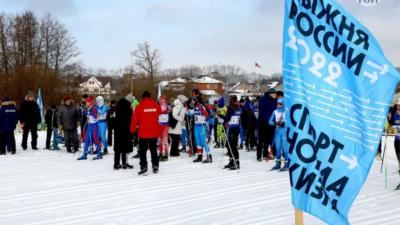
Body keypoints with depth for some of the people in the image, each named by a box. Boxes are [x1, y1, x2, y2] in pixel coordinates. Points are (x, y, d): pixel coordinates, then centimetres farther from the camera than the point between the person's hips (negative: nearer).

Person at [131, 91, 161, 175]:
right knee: (154, 150, 15)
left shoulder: (139, 106, -8)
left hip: (143, 133, -3)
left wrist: (132, 130, 4)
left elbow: (135, 119, -6)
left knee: (142, 151, 5)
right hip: (154, 133, 3)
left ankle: (144, 168, -1)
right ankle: (155, 167, 15)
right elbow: (160, 117, 12)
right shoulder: (156, 105, 1)